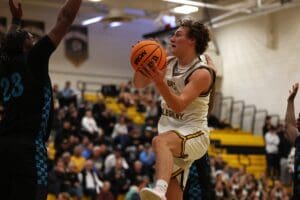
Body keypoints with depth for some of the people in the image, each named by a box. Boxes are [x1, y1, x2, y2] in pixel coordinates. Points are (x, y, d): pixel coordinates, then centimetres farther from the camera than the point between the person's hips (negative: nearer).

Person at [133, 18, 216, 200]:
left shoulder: (202, 73, -16)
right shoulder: (168, 63, 6)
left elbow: (179, 105, -28)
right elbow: (139, 84, 8)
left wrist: (159, 81, -41)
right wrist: (142, 65, -11)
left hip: (194, 133, -8)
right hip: (172, 133, 8)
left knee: (160, 141, -39)